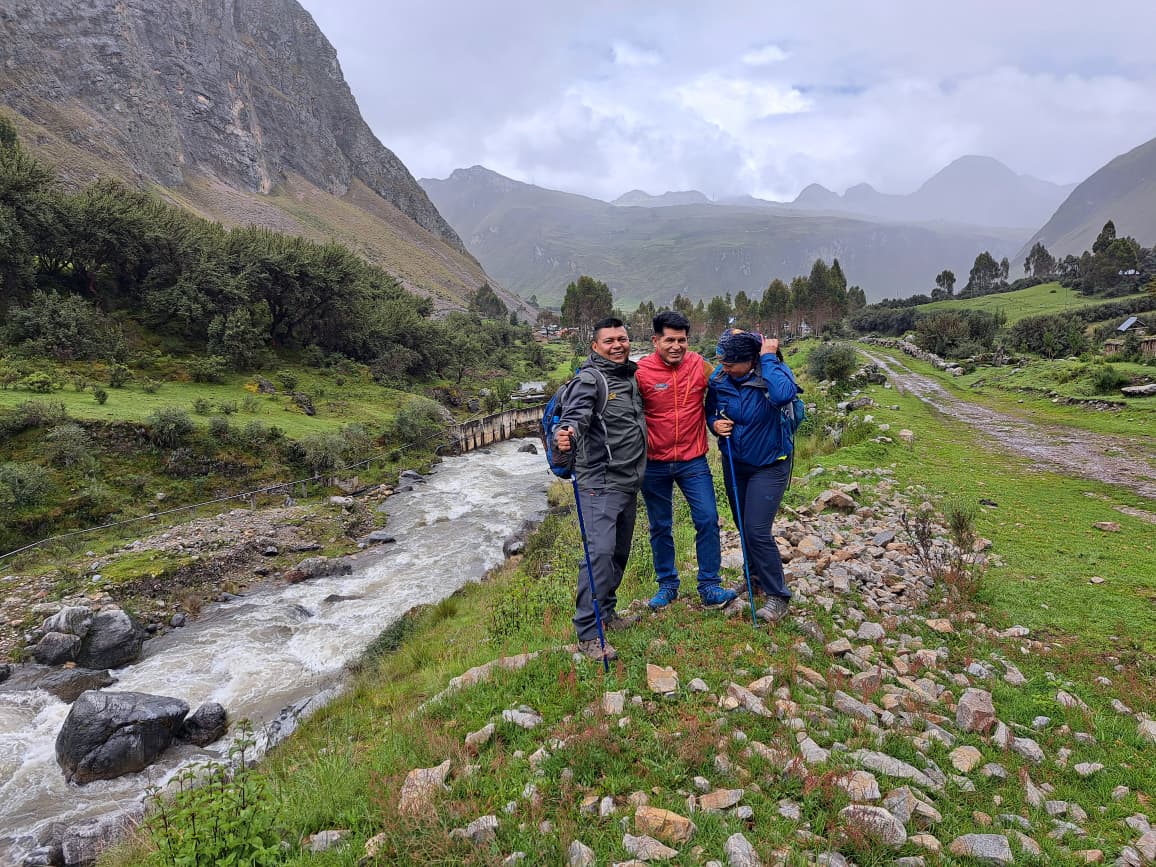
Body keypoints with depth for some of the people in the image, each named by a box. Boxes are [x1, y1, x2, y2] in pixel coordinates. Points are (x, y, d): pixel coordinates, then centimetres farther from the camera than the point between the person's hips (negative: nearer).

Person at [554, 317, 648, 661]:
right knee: (600, 552, -14)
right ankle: (587, 633, -5)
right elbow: (575, 413, -30)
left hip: (628, 482, 8)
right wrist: (567, 434, -49)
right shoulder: (590, 378, -11)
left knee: (619, 552, 17)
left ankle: (607, 612, 34)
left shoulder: (632, 375, 13)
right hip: (600, 482, -8)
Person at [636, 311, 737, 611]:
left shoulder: (699, 365, -4)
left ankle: (709, 587, 12)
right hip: (654, 464, -1)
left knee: (708, 519, -3)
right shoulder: (641, 372, -12)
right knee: (660, 527, 12)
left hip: (693, 460, 1)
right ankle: (667, 584, 29)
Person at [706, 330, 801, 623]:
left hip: (769, 465, -5)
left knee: (757, 531, -11)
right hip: (734, 463, 5)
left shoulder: (774, 372, -21)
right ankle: (755, 577, 44)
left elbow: (784, 394, -45)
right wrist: (715, 424, -14)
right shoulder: (719, 379, -10)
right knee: (745, 527, 19)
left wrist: (768, 358, -35)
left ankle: (777, 596, 7)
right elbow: (710, 411, 8)